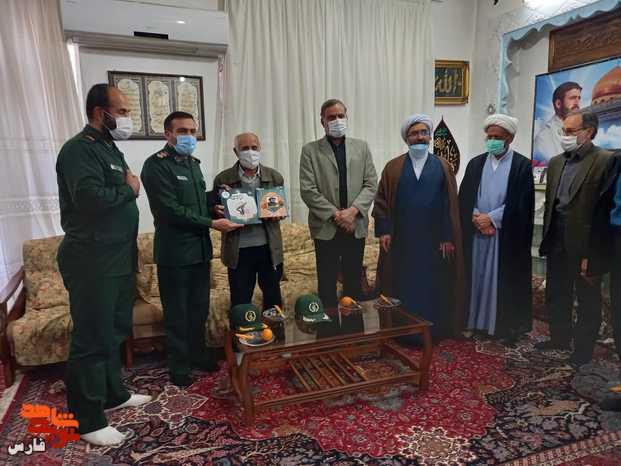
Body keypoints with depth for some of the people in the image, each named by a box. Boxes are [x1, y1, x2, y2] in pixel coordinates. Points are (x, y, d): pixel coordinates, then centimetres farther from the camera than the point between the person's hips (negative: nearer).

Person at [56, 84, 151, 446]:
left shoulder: (111, 148, 16)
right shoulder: (79, 149, -14)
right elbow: (91, 198, -29)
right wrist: (129, 189, -14)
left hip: (119, 257, 9)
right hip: (92, 261, -9)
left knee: (116, 332, 18)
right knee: (93, 338, 0)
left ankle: (113, 394, 34)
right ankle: (86, 419, 15)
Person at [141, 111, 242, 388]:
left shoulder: (193, 163, 14)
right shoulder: (156, 165, -12)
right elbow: (171, 210, -20)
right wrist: (211, 223, -18)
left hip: (200, 248, 7)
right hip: (174, 251, -7)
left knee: (200, 307, 17)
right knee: (177, 312, 6)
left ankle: (198, 353, 34)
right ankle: (179, 365, 22)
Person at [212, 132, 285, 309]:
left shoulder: (275, 177, 3)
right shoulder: (222, 179, -2)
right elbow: (215, 210, 7)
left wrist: (278, 214, -10)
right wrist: (218, 211, -16)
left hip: (270, 249, 2)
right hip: (238, 251, -1)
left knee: (273, 299, 15)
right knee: (240, 302, 9)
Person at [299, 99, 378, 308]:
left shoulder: (361, 147, 10)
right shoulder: (310, 150, 1)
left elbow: (371, 184, 3)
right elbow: (308, 190, -7)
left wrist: (353, 210, -12)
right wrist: (335, 214, -13)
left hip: (356, 226, 3)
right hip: (325, 227, -2)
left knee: (354, 282, 11)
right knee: (327, 284, 5)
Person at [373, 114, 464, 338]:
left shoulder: (442, 167, 4)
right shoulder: (393, 167, 4)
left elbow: (450, 205, 1)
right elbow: (382, 200, 1)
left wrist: (447, 237, -6)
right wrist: (383, 230, -8)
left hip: (433, 240, 1)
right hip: (402, 240, 0)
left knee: (432, 285, 8)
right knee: (403, 286, 6)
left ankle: (432, 330, 23)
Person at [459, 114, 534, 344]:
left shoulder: (522, 165, -1)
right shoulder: (476, 163, 10)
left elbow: (522, 204, -8)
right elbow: (464, 198, 4)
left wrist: (492, 218, -13)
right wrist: (477, 219, -11)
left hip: (508, 236, -3)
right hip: (477, 233, 3)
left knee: (505, 281, 4)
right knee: (478, 277, 7)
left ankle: (507, 326, 16)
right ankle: (476, 321, 19)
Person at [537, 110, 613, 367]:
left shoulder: (606, 161, -11)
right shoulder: (555, 162, 10)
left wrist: (592, 253, -17)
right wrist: (546, 240, 9)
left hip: (586, 244, -6)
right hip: (557, 242, 6)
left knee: (588, 300, 11)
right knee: (556, 295, 18)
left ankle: (583, 347, 27)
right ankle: (559, 338, 36)